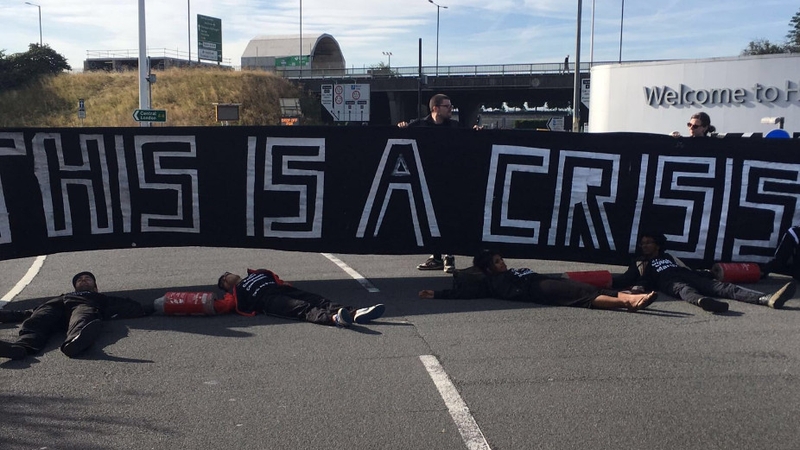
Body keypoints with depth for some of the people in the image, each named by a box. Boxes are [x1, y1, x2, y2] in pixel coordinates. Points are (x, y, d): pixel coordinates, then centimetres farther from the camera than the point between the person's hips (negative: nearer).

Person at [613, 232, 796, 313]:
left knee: (723, 287, -16)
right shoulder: (638, 261, 26)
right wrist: (609, 282, -6)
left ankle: (769, 299, -36)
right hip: (668, 282, -5)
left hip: (688, 276, 5)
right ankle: (703, 301, -82)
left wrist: (708, 275, 18)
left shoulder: (669, 256, 37)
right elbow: (627, 279, 11)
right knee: (685, 290, -41)